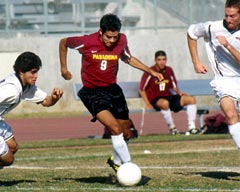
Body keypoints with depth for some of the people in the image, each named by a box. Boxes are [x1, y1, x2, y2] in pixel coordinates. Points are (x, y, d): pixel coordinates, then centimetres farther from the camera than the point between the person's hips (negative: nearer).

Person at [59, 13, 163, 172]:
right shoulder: (86, 42, -18)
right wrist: (64, 68, 4)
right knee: (115, 128, -23)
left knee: (126, 133, 9)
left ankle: (116, 161, 37)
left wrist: (151, 71, 11)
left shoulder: (122, 40, -7)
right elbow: (63, 43, 1)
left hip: (112, 89, 5)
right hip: (92, 92, -5)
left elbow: (128, 58, 15)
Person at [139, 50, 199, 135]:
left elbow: (174, 86, 20)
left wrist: (179, 93, -3)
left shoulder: (169, 70, 8)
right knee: (165, 103, -42)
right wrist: (147, 104, -14)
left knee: (191, 99, -9)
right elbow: (141, 89, -5)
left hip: (168, 97, 6)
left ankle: (191, 127, -14)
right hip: (155, 100, -6)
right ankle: (172, 128, -26)